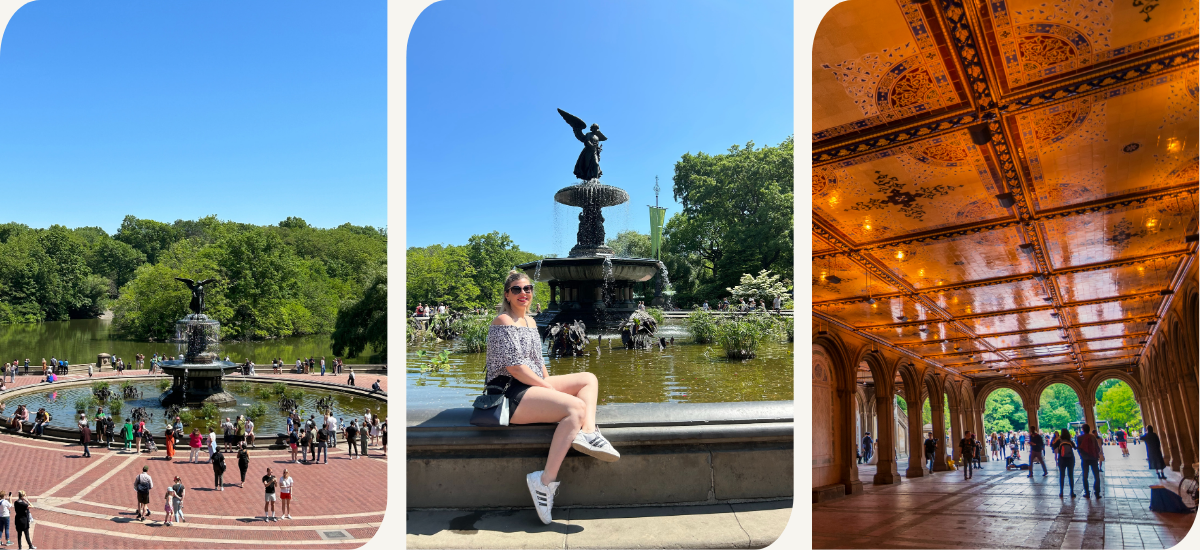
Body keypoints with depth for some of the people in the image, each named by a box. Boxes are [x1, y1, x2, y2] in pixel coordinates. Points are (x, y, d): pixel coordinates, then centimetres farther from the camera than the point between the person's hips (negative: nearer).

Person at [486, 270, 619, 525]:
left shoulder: (530, 321, 18)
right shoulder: (503, 321, -10)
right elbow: (514, 366, -17)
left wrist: (549, 383, 4)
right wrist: (550, 388, -12)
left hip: (532, 385, 10)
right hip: (511, 393, -10)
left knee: (589, 379, 4)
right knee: (576, 407, -25)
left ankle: (587, 433, -23)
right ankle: (545, 481, -27)